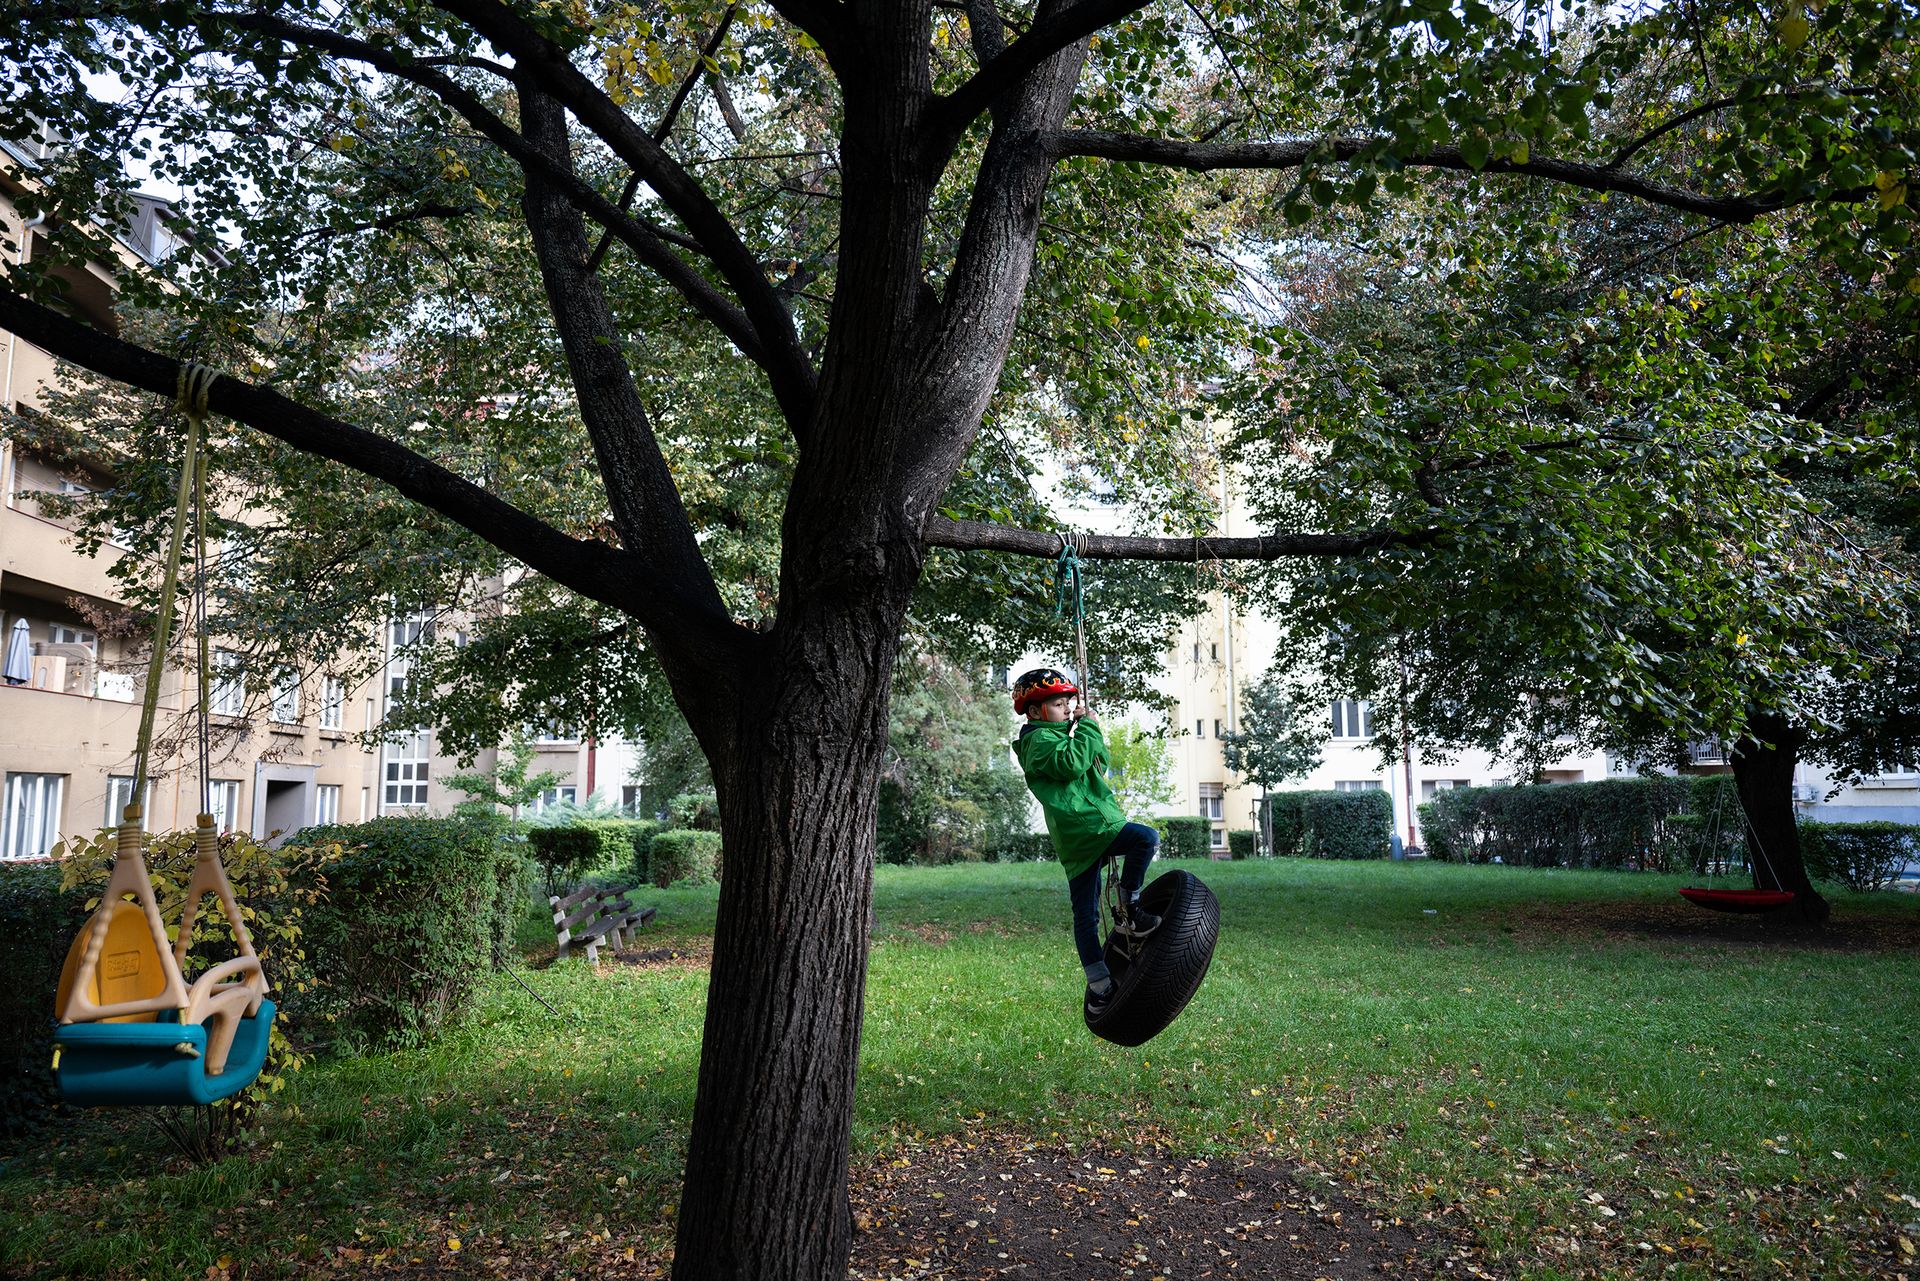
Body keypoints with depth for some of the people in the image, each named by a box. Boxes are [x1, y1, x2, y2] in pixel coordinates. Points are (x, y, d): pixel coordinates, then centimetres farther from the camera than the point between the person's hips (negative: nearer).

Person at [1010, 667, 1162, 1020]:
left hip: (1078, 842, 10)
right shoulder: (1039, 739, -3)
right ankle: (1129, 914, -10)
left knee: (1085, 915, 10)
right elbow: (1071, 764, -21)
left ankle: (1098, 987, 15)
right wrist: (1087, 727, -10)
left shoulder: (1057, 736, 27)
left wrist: (1090, 732, 14)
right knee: (1146, 837, -22)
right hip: (1082, 828, -10)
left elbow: (1098, 765, 28)